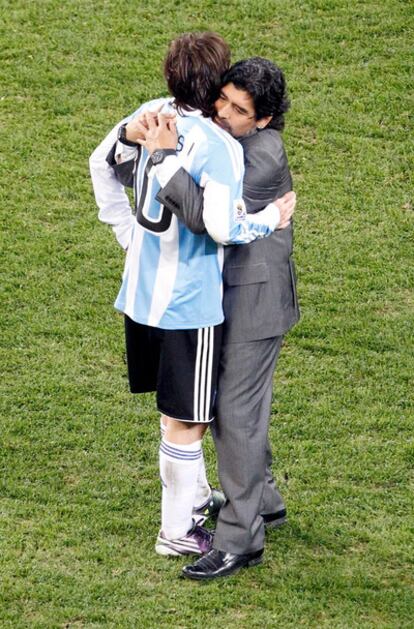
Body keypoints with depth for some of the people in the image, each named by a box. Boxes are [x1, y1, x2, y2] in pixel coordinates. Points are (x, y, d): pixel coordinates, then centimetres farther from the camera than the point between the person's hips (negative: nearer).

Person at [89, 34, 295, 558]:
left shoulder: (150, 115, -1)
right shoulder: (219, 147, -23)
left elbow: (102, 164, 11)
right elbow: (222, 228, -27)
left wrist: (127, 231, 19)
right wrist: (269, 219, -9)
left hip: (141, 290, 8)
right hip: (189, 303, -7)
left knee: (180, 406, 26)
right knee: (186, 419, 7)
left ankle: (193, 492, 42)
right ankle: (176, 532, 18)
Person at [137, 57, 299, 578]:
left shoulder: (265, 157, -24)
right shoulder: (210, 133, 3)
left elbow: (206, 216, -35)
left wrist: (166, 155, -35)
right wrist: (135, 136, -8)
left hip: (254, 301, -9)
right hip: (223, 297, 9)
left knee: (237, 414, -5)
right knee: (225, 404, 19)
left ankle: (240, 540, 2)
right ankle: (262, 502, 37)